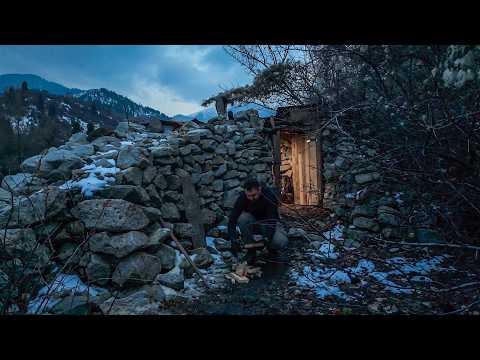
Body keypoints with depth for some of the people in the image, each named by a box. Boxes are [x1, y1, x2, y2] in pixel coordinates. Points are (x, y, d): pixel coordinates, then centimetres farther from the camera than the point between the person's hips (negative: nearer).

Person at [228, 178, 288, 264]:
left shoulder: (270, 195, -29)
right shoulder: (242, 198, -22)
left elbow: (272, 220, -33)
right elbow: (232, 218, -26)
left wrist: (269, 240, -43)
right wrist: (233, 240, -37)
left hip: (270, 224, -2)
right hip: (253, 224, 3)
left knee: (281, 241, -33)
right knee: (242, 218, -31)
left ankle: (272, 249, 5)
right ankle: (251, 250, -12)